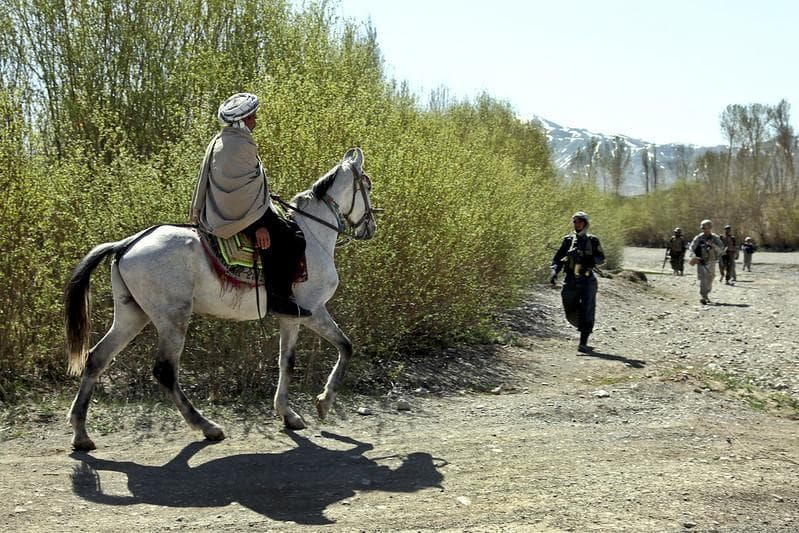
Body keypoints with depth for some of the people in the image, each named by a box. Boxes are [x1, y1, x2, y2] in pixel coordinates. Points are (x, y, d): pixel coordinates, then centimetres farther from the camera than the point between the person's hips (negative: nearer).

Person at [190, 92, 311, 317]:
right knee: (293, 239, -14)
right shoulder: (241, 144, -15)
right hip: (240, 215, -11)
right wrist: (259, 225, -19)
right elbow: (247, 189, -20)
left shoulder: (218, 141, 17)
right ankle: (279, 297, -16)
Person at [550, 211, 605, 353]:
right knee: (571, 314, 5)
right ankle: (584, 328, 35)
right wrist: (554, 271, -9)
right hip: (570, 281, 2)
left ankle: (583, 343, -8)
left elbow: (601, 258, 10)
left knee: (587, 312, -9)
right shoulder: (568, 240, 9)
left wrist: (592, 260, -12)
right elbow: (557, 259, 8)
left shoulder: (592, 240, 5)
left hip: (587, 280, -2)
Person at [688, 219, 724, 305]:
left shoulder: (715, 238, 4)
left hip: (711, 262, 3)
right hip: (701, 262, -3)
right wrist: (694, 256, -26)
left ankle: (706, 295, 32)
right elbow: (691, 248, -7)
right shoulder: (698, 238, -3)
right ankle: (704, 297, -22)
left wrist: (712, 245, -25)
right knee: (703, 279, -18)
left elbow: (721, 248, -7)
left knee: (709, 280, 12)